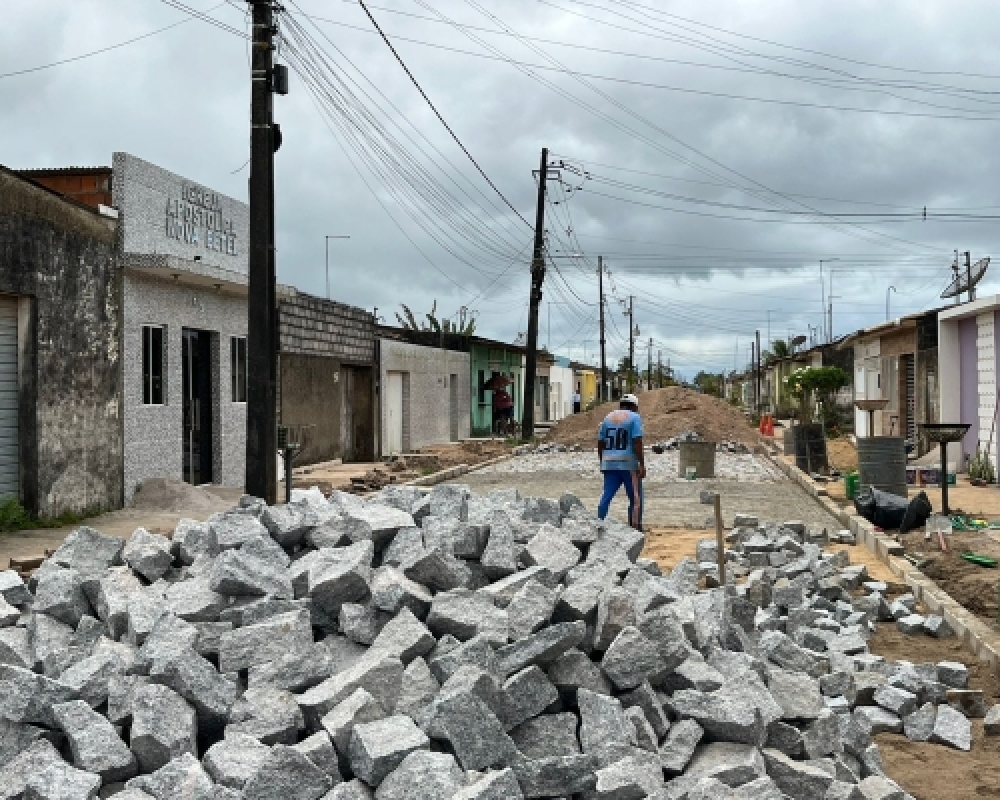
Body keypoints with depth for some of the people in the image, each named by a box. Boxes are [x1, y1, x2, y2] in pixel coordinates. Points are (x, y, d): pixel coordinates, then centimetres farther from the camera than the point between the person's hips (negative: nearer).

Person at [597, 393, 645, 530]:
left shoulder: (608, 418, 14)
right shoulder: (634, 418, -2)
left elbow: (600, 443, 13)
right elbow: (637, 443, -12)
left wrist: (602, 463, 21)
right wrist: (642, 465, -12)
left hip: (609, 463, 5)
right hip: (629, 464, -5)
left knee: (607, 496, 3)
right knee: (635, 498, 5)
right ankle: (635, 527, 7)